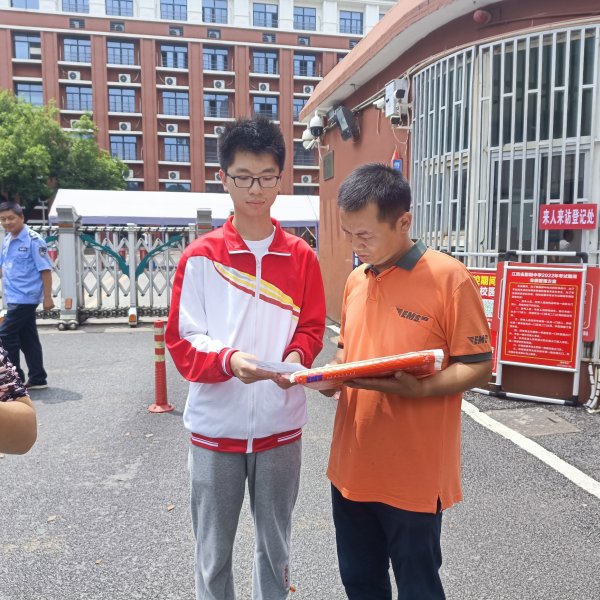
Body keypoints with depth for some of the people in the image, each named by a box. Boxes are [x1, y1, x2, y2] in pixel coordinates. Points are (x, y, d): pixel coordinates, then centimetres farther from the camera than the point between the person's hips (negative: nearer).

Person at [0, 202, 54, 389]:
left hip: (25, 298, -8)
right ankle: (37, 379, 20)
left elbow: (45, 270, -13)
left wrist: (47, 297, -16)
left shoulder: (33, 240, -12)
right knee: (28, 339, 12)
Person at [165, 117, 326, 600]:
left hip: (280, 426, 2)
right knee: (213, 552, 15)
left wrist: (297, 357, -16)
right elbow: (182, 342, -7)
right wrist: (229, 359, -26)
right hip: (215, 426, -1)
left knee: (276, 546, 19)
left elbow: (312, 329, 6)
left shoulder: (302, 257, 0)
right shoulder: (199, 257, -6)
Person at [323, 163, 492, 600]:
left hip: (414, 475, -6)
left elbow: (479, 366, -11)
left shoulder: (449, 277, -13)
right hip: (352, 467, 6)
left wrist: (417, 389, -27)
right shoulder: (356, 280, 7)